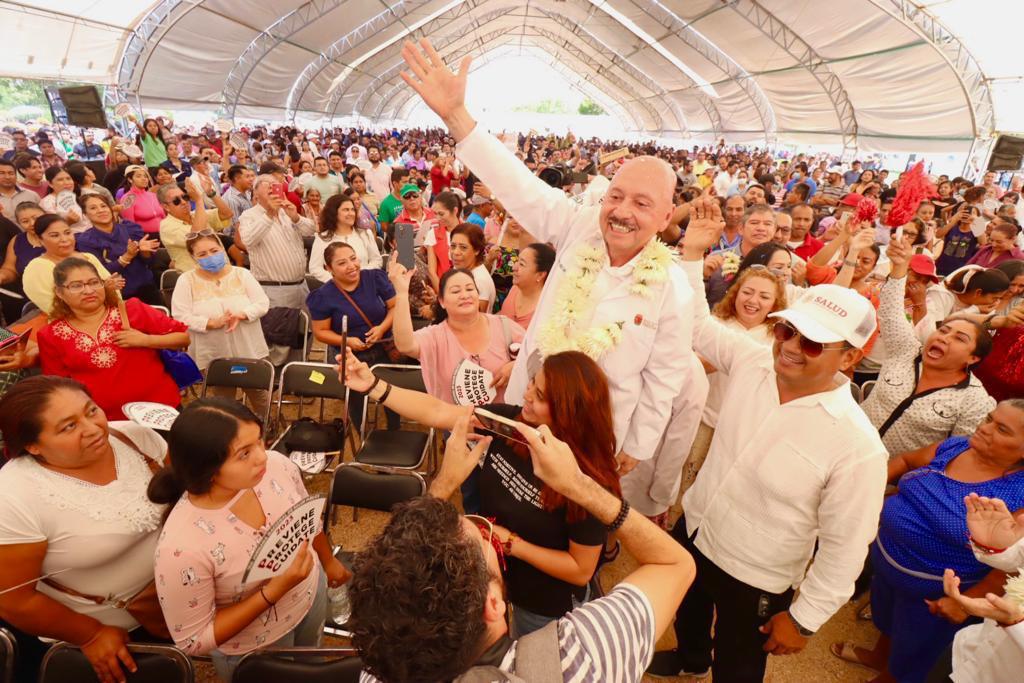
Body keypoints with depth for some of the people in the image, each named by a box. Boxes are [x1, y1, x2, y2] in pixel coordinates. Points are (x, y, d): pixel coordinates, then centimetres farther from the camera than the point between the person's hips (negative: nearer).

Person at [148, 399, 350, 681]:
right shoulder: (181, 547, -37)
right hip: (253, 649, -4)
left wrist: (328, 561, 13)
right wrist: (273, 591, -33)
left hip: (312, 593, 4)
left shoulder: (277, 466, -24)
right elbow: (192, 640, -23)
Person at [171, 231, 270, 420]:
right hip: (213, 355, -1)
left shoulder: (241, 274, -1)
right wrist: (211, 323, -25)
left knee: (259, 394, 15)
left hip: (248, 350, 1)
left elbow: (263, 303, -3)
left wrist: (241, 314, -22)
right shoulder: (186, 280, -5)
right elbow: (180, 316, -11)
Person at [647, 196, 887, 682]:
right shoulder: (754, 360, -16)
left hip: (755, 582, -5)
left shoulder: (858, 446, -29)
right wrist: (692, 252, -15)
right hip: (691, 534, 6)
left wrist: (804, 618, -10)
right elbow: (696, 324, -4)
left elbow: (844, 549, -19)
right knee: (686, 615, 35)